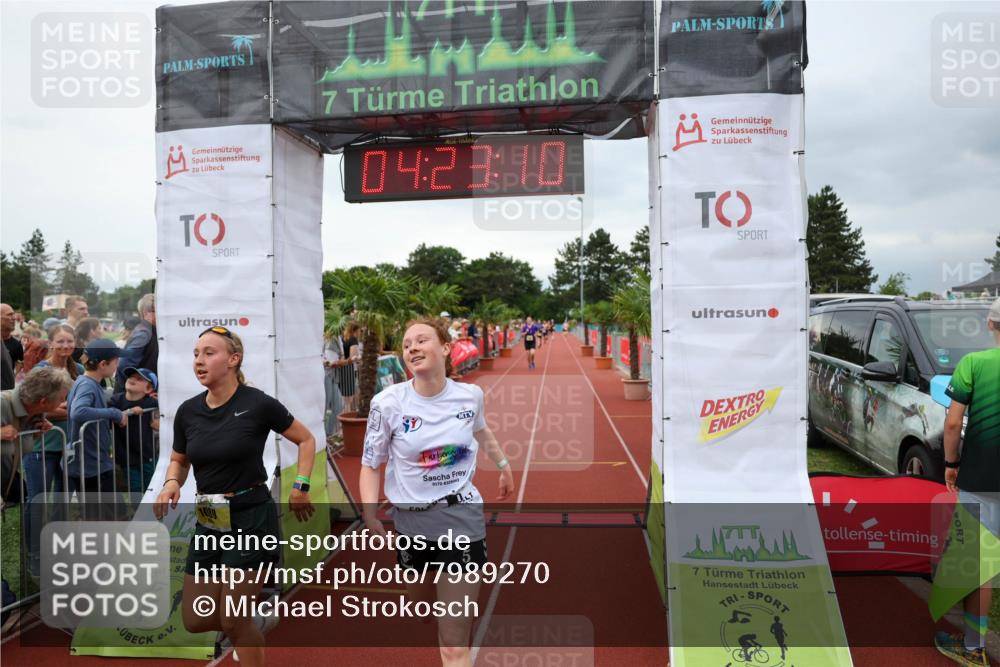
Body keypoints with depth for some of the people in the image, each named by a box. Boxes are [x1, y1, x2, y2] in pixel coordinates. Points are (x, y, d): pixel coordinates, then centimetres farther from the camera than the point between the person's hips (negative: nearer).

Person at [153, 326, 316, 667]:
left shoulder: (258, 404, -14)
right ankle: (250, 616, 42)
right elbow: (179, 461, 16)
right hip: (208, 523, 6)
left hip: (252, 518, -6)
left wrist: (300, 487, -10)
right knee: (195, 620, 11)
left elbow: (306, 439, -2)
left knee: (233, 622, -1)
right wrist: (172, 483, -6)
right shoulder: (187, 411, 0)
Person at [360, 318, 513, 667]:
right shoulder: (388, 402, -12)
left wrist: (503, 465, 30)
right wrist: (370, 514, -18)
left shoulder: (471, 395, -6)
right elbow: (370, 466, -3)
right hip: (412, 523, 1)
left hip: (462, 520, -1)